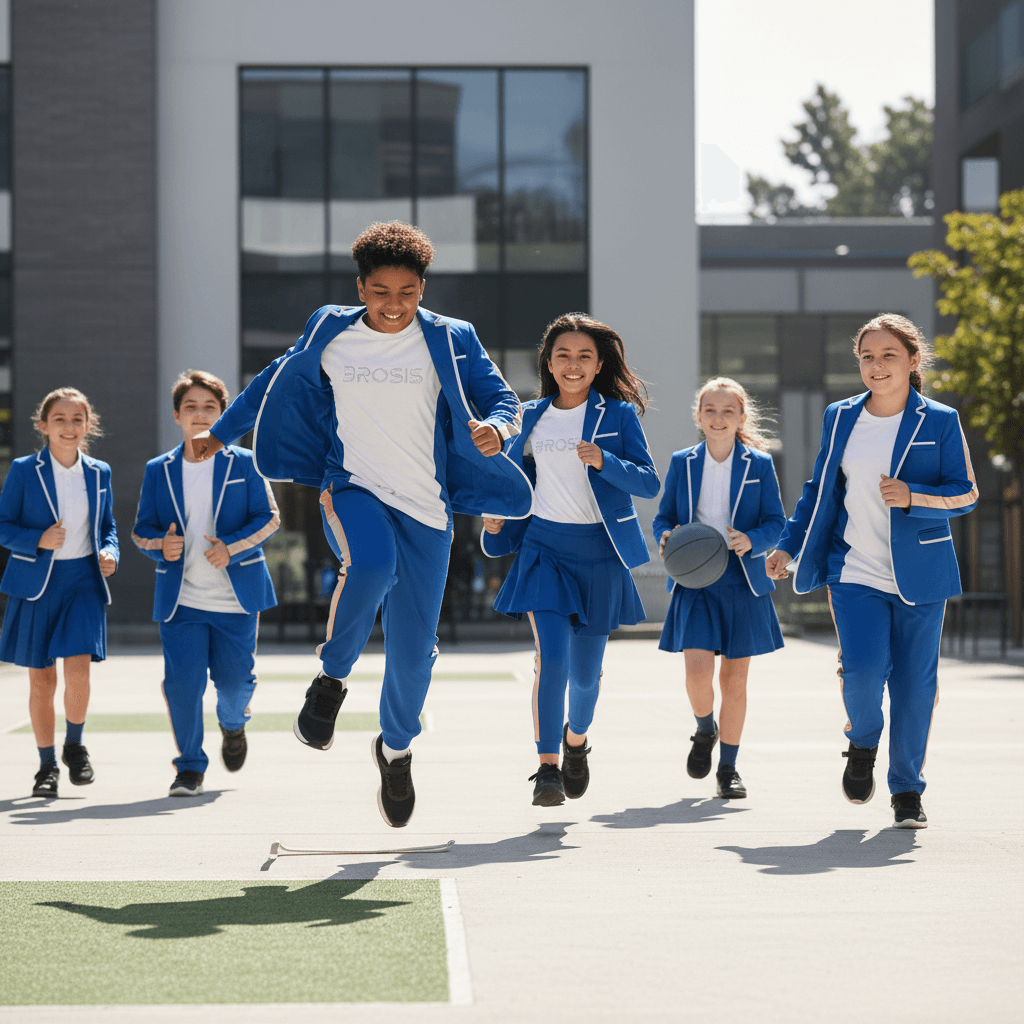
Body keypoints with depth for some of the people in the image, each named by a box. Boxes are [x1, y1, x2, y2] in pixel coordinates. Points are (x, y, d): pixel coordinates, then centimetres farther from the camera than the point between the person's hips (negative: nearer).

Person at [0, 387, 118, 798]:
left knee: (78, 669, -15)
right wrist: (38, 541, -18)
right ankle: (47, 766, 20)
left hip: (83, 580, 1)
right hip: (36, 583, -1)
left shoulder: (99, 473, 7)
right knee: (41, 679, 5)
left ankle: (75, 747, 11)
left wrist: (109, 553, -3)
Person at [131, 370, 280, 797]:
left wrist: (232, 547, -16)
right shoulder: (158, 470, 7)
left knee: (235, 679, 5)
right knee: (181, 683, -8)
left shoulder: (244, 465, 2)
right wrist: (161, 546, -14)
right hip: (181, 599, 1)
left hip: (236, 597, -1)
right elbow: (142, 529, 9)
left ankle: (233, 725, 41)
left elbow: (268, 518, -1)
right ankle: (190, 766, 6)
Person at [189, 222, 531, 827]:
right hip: (352, 488, -1)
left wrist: (497, 427, -23)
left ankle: (396, 748, 33)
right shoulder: (330, 334, 4)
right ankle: (333, 677, -12)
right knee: (372, 563, -37)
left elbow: (504, 399, 2)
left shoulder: (450, 341, 1)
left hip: (425, 506, 1)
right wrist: (219, 435, 27)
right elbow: (276, 384, 19)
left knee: (413, 650, 3)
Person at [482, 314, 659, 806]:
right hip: (544, 547, 1)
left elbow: (649, 482, -8)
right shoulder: (532, 417, 7)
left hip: (598, 553, -1)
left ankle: (576, 739, 39)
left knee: (585, 672, 7)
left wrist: (604, 461, -24)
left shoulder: (618, 415, -1)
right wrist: (497, 516, 8)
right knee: (551, 659, -16)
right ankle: (547, 770, -12)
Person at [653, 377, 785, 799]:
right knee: (697, 671, -14)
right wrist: (665, 537, -12)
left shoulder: (759, 464, 2)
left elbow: (776, 522, 2)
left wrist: (752, 541, -19)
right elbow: (664, 517, 11)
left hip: (742, 584, 0)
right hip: (695, 584, 0)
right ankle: (705, 730, 19)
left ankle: (728, 768, 17)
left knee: (734, 678, 5)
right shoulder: (682, 463, 6)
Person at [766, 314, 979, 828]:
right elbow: (820, 490, 17)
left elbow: (965, 494, -2)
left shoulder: (939, 421, -1)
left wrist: (912, 497, -19)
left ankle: (907, 790, 17)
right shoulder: (839, 418, 8)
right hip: (855, 572, 1)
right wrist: (789, 546, 11)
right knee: (862, 669, -17)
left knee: (914, 682, 0)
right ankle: (862, 742, 16)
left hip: (919, 575, -1)